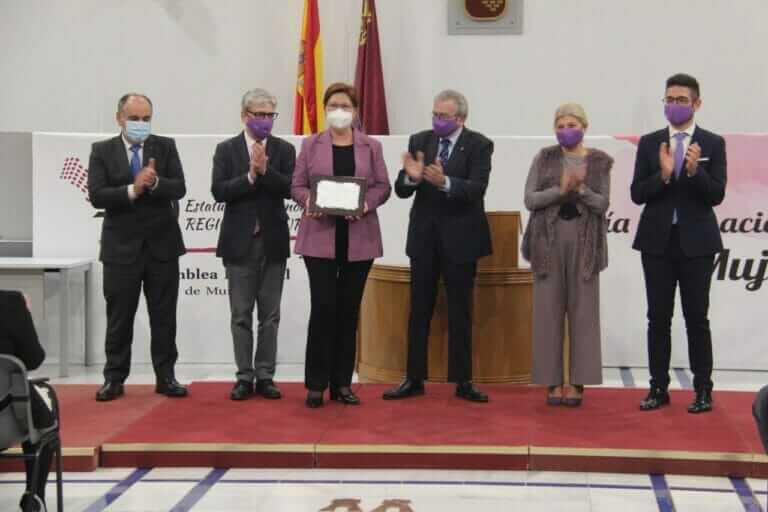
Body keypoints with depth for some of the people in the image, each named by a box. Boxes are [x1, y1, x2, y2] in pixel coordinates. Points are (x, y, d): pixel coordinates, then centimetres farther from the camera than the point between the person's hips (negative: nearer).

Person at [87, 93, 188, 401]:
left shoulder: (165, 147, 4)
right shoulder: (102, 151, 0)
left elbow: (179, 188, -7)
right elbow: (97, 196, -11)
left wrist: (154, 183, -25)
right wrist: (132, 190, -22)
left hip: (162, 244, 1)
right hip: (121, 246, -1)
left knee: (164, 316, 6)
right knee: (119, 317, 5)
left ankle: (165, 376, 14)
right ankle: (114, 378, 13)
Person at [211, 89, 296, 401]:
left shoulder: (284, 150, 5)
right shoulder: (226, 150, 2)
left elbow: (290, 189, -8)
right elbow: (219, 191, -9)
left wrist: (265, 170, -20)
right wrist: (250, 175, -18)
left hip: (273, 242, 1)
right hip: (240, 242, -1)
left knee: (270, 315, 5)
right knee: (241, 315, 3)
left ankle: (265, 376, 10)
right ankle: (245, 377, 9)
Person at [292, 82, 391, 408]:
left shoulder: (371, 147, 10)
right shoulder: (311, 145, 8)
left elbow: (383, 186, 5)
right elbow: (297, 186, 6)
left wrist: (367, 203, -14)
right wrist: (309, 200, -15)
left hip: (359, 238, 1)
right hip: (320, 237, -1)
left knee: (349, 309, 5)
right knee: (323, 306, -8)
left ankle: (342, 383, 12)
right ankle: (316, 384, 0)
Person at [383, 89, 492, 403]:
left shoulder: (479, 145, -7)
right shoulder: (419, 141, 3)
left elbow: (477, 189, -20)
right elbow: (401, 190, -2)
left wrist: (444, 182, -37)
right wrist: (411, 177, -25)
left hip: (460, 238, -3)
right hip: (424, 236, 3)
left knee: (460, 312, 5)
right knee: (419, 310, 7)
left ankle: (463, 381, 11)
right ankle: (414, 379, 14)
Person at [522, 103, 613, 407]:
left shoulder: (599, 162, 5)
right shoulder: (544, 158, 6)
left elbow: (602, 205, -2)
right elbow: (529, 199, -2)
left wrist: (581, 189, -19)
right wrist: (560, 190, -16)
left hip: (584, 242, 0)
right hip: (548, 240, 0)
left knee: (582, 310, 0)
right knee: (549, 310, 0)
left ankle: (577, 381, 5)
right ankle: (553, 381, 5)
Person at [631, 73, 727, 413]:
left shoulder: (712, 144, 0)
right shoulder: (649, 143, 5)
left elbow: (716, 195, -7)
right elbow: (637, 194, -1)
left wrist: (695, 170, -23)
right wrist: (663, 174, -18)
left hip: (696, 242, -2)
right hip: (657, 241, 2)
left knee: (696, 318, 3)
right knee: (658, 317, 6)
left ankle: (703, 390, 9)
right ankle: (658, 388, 12)